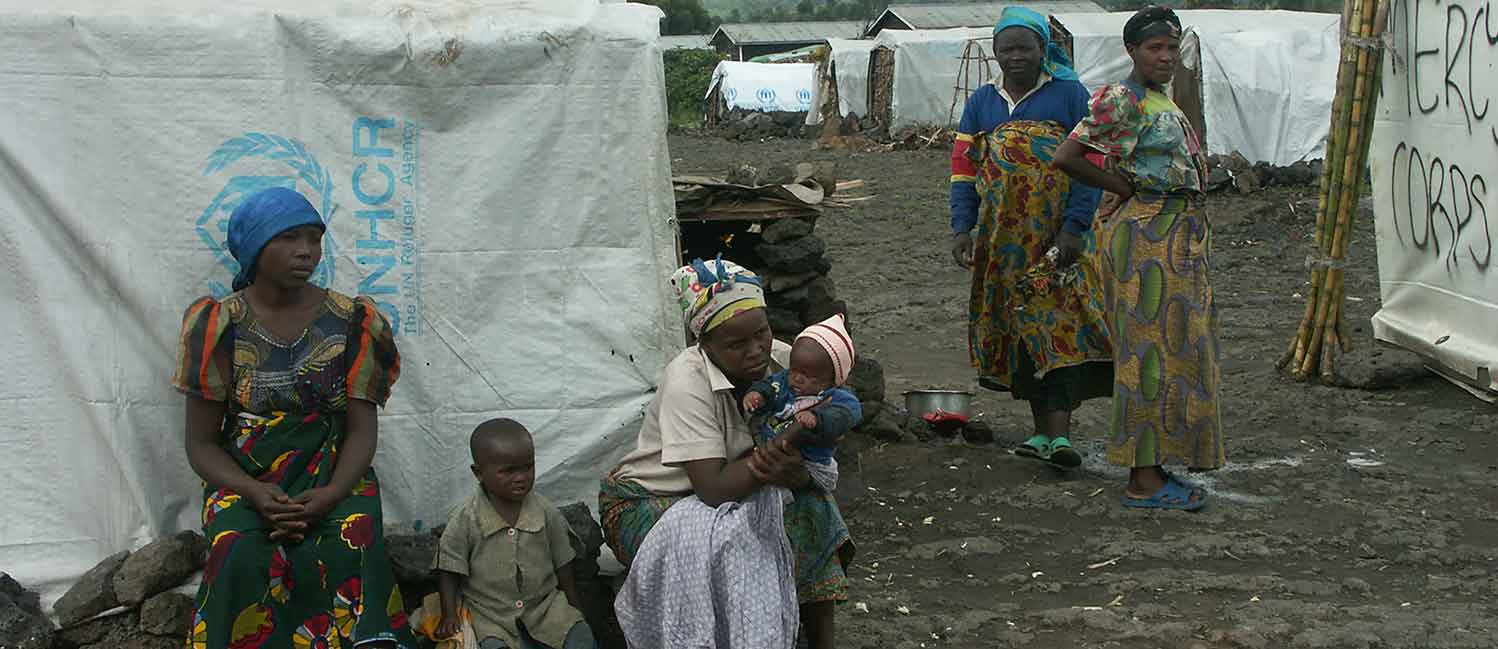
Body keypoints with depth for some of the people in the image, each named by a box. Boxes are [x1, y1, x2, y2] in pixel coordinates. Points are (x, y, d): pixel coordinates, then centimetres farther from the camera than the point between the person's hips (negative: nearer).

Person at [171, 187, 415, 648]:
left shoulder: (349, 322, 2)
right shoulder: (220, 327, 0)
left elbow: (362, 429, -1)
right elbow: (202, 444, 1)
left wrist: (330, 496, -21)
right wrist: (256, 494, -18)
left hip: (333, 476, 0)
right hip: (244, 480, 0)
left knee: (349, 549, -30)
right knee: (242, 555, -30)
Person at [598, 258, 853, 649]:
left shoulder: (782, 361, -12)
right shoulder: (688, 381, -28)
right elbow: (713, 489, -32)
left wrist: (797, 472, -33)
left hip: (736, 494, 6)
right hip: (646, 500, -6)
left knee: (811, 509, -12)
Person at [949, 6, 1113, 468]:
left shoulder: (1069, 95, 0)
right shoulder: (981, 103, 11)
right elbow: (964, 169, 9)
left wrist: (1075, 227, -14)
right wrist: (962, 227, -2)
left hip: (1057, 235, -4)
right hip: (1003, 238, 4)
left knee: (1059, 325, -13)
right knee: (1020, 329, 7)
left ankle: (1060, 434, -20)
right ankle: (1041, 428, 16)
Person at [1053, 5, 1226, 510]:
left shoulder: (1164, 102, 15)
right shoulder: (1122, 100, -13)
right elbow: (1067, 158, -20)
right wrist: (1127, 189, -11)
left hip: (1178, 236, 10)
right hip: (1146, 234, -10)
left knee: (1177, 350, 12)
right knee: (1153, 350, -8)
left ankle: (1152, 467, 19)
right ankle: (1144, 481, -4)